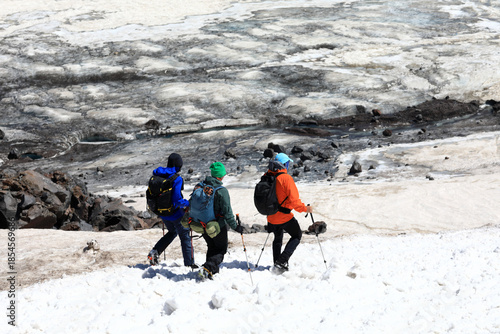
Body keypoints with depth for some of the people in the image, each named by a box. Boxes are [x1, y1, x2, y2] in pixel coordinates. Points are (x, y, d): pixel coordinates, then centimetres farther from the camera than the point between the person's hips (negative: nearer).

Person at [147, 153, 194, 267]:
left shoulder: (157, 175, -3)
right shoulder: (177, 179, -23)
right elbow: (177, 200, -26)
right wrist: (188, 203, -9)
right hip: (176, 214, -7)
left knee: (172, 232, 29)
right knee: (185, 237, 11)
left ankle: (155, 251, 15)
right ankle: (189, 264, 16)